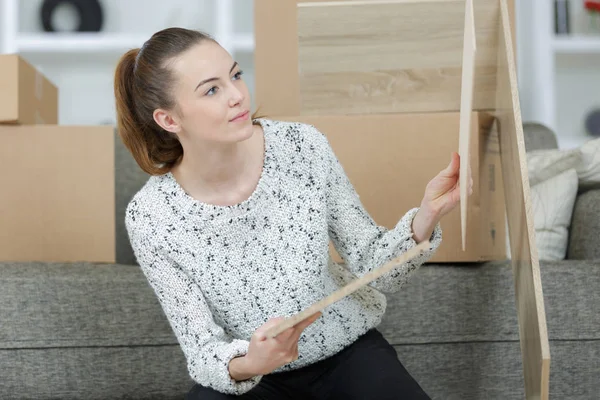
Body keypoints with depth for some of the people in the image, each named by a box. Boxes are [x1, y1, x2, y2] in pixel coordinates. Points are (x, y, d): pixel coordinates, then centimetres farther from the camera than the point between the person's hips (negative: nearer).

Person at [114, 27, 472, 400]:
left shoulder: (302, 146, -16)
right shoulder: (151, 218, -19)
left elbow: (374, 270, -8)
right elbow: (204, 351, -14)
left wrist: (427, 216, -27)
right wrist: (246, 365, -36)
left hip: (348, 350, 2)